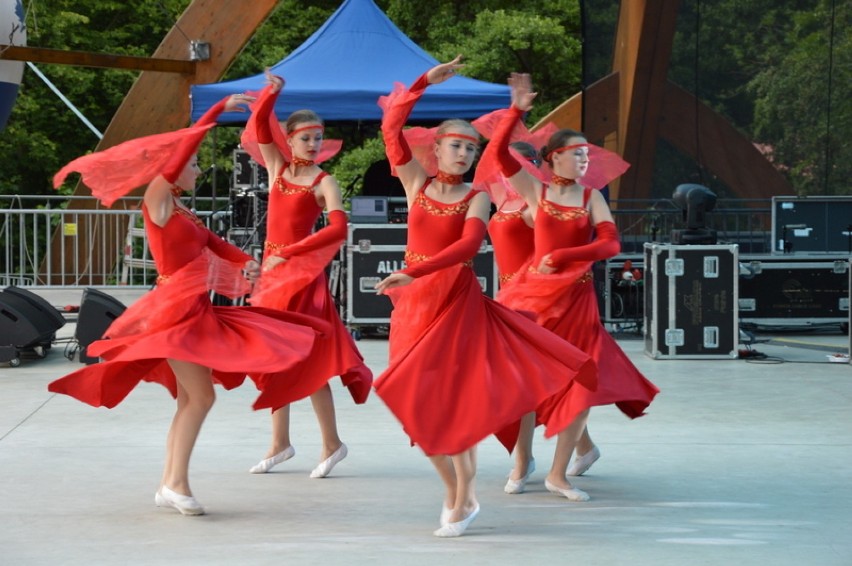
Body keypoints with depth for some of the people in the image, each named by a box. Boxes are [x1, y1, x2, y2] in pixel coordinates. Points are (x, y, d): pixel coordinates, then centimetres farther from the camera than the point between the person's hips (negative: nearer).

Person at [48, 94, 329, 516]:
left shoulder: (180, 210, 15)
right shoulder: (157, 201, -9)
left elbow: (214, 244, 9)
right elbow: (183, 146, -18)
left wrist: (246, 264, -10)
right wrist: (219, 110, -18)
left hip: (194, 310, 9)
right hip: (177, 310, -9)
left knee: (190, 400, 10)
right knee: (200, 397, -11)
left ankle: (169, 484, 13)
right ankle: (176, 482, -9)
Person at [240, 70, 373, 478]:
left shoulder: (324, 182, -8)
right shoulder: (277, 167, 7)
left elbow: (339, 229, -22)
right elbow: (258, 126, 0)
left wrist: (290, 253, -27)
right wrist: (271, 92, -14)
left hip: (301, 271, -6)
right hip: (272, 268, 6)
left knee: (304, 357, -8)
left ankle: (331, 443, 0)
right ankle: (280, 444, 19)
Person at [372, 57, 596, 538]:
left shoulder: (477, 198, -3)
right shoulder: (416, 183, 5)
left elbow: (467, 246, -20)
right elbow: (392, 129, -4)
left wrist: (413, 273, -30)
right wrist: (425, 83, -8)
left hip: (458, 300, -3)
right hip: (414, 300, 3)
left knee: (453, 398, -6)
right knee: (417, 400, 4)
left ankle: (465, 500, 3)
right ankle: (452, 490, 19)